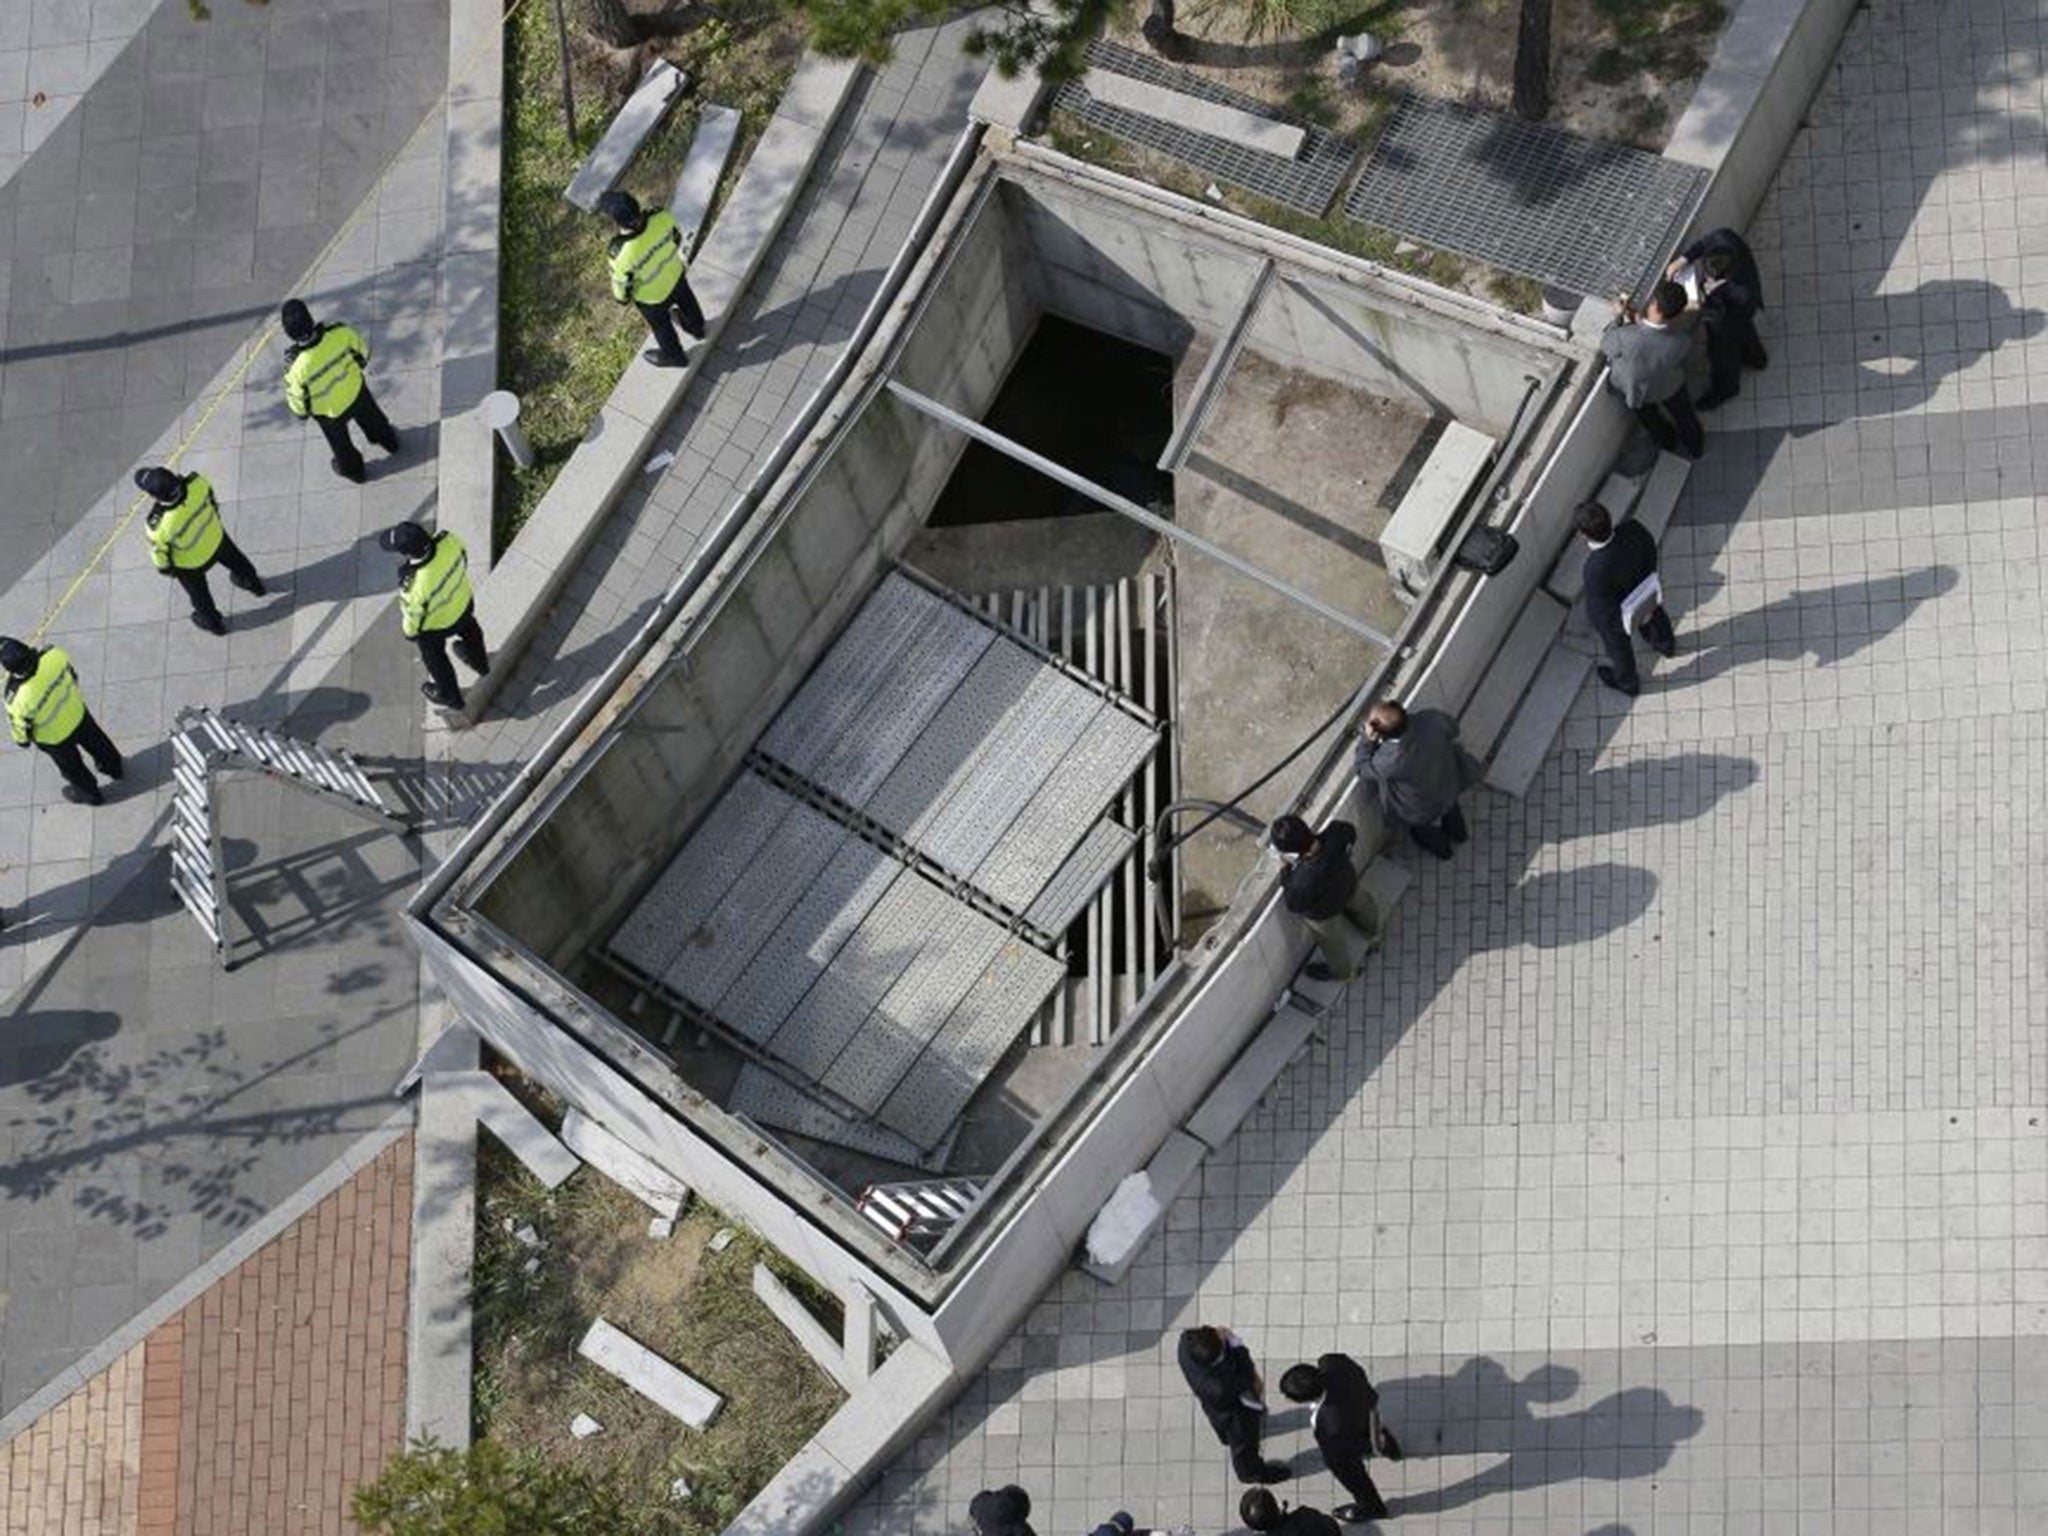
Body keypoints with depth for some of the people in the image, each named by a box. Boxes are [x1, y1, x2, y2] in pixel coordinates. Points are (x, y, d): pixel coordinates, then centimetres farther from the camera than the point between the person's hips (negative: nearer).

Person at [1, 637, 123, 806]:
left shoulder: (20, 700, -43)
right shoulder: (54, 655, -33)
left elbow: (21, 727, -20)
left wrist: (22, 740, 4)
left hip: (55, 739, -3)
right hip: (78, 712, 4)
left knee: (71, 766, 29)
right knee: (95, 741, 34)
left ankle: (91, 794, 57)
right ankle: (115, 768, 63)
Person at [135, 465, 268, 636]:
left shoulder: (161, 527, -44)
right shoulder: (197, 484, -36)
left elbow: (159, 551, -21)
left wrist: (165, 568, 1)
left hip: (191, 562, -3)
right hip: (216, 538, 3)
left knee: (199, 592, 30)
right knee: (234, 559, 36)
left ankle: (213, 622, 59)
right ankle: (254, 584, 67)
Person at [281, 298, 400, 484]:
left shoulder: (298, 369, -42)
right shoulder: (340, 334, -35)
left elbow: (298, 406, -23)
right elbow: (363, 350, -11)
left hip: (330, 412, -2)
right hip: (356, 391, 2)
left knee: (339, 441, 32)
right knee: (371, 417, 36)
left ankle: (353, 470, 61)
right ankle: (389, 440, 67)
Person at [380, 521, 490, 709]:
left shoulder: (416, 585, -48)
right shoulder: (449, 541, -36)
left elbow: (413, 612, -24)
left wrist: (410, 631, 0)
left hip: (435, 626, -5)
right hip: (463, 602, 5)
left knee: (435, 658, 30)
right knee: (469, 632, 38)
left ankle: (449, 696, 58)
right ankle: (481, 665, 70)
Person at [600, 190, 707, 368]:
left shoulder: (623, 254, -45)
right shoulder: (662, 217, -34)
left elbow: (622, 284, -23)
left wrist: (622, 298, 1)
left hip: (653, 297, -4)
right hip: (675, 274, 4)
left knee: (660, 324, 30)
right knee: (686, 301, 36)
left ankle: (673, 355, 59)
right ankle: (697, 328, 69)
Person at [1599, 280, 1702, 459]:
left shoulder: (1625, 337, -46)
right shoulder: (1683, 343, -39)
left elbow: (1606, 346, -22)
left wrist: (1619, 316, -9)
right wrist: (1641, 321, -14)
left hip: (1634, 390, 0)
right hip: (1669, 386, 0)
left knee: (1648, 416, 34)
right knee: (1683, 412, 34)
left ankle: (1667, 442, 64)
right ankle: (1695, 447, 62)